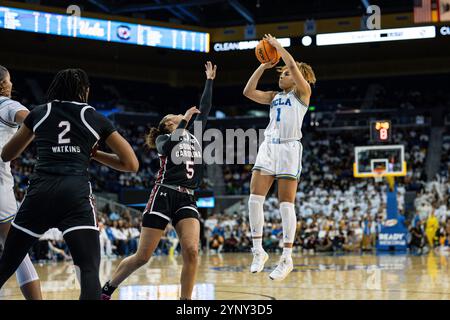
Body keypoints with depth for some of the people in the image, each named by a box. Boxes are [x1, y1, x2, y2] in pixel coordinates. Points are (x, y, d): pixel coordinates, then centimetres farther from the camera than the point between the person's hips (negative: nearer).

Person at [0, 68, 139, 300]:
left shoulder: (38, 113, 17)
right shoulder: (96, 119, 15)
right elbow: (132, 164, 15)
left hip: (39, 192, 2)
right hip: (75, 194, -2)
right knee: (89, 270, -7)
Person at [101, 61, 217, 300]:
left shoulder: (194, 134, 22)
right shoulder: (163, 139, 7)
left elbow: (205, 107, 20)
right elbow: (169, 149, -16)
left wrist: (209, 80, 22)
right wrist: (185, 120, -15)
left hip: (187, 199, 4)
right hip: (164, 196, -4)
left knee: (191, 251, -19)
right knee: (142, 256, -3)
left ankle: (185, 302, -12)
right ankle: (108, 288, 18)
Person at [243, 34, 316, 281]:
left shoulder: (302, 92, 4)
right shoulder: (274, 96, 21)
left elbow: (293, 65, -10)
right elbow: (248, 92, 12)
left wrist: (277, 45, 1)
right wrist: (263, 66, 11)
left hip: (289, 148, -6)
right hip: (268, 147, 6)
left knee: (286, 204, -6)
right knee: (255, 198, -6)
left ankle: (287, 258, -1)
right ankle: (258, 251, 2)